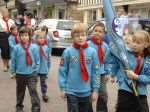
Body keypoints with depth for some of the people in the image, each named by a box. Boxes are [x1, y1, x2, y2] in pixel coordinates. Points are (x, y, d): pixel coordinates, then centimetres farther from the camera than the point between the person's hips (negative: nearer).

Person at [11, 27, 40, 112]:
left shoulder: (34, 47, -7)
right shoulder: (17, 48, -7)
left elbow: (37, 60, 0)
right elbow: (13, 60, 1)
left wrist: (36, 70, -3)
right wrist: (13, 71, 3)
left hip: (31, 74, -2)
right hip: (20, 74, 2)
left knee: (33, 92, -9)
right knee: (20, 92, 19)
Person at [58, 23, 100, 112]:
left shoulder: (92, 52, -4)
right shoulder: (68, 52, -9)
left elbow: (96, 72, 0)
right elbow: (63, 71, -4)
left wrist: (95, 89, 0)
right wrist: (62, 88, -4)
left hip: (86, 92, 2)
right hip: (71, 91, -2)